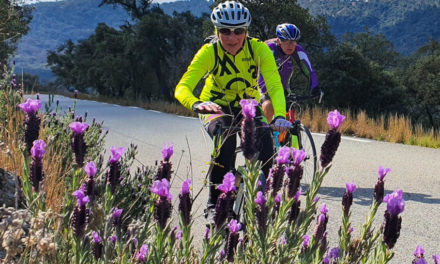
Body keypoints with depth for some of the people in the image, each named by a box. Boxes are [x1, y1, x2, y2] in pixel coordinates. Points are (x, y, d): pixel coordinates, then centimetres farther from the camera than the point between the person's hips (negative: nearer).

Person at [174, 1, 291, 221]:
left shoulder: (258, 49, -22)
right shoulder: (209, 52, -24)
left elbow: (275, 86, -32)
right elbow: (182, 88, -33)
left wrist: (279, 116, -51)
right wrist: (197, 104, -56)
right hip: (216, 107, -1)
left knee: (266, 149, -23)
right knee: (225, 139, -33)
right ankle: (215, 204, -21)